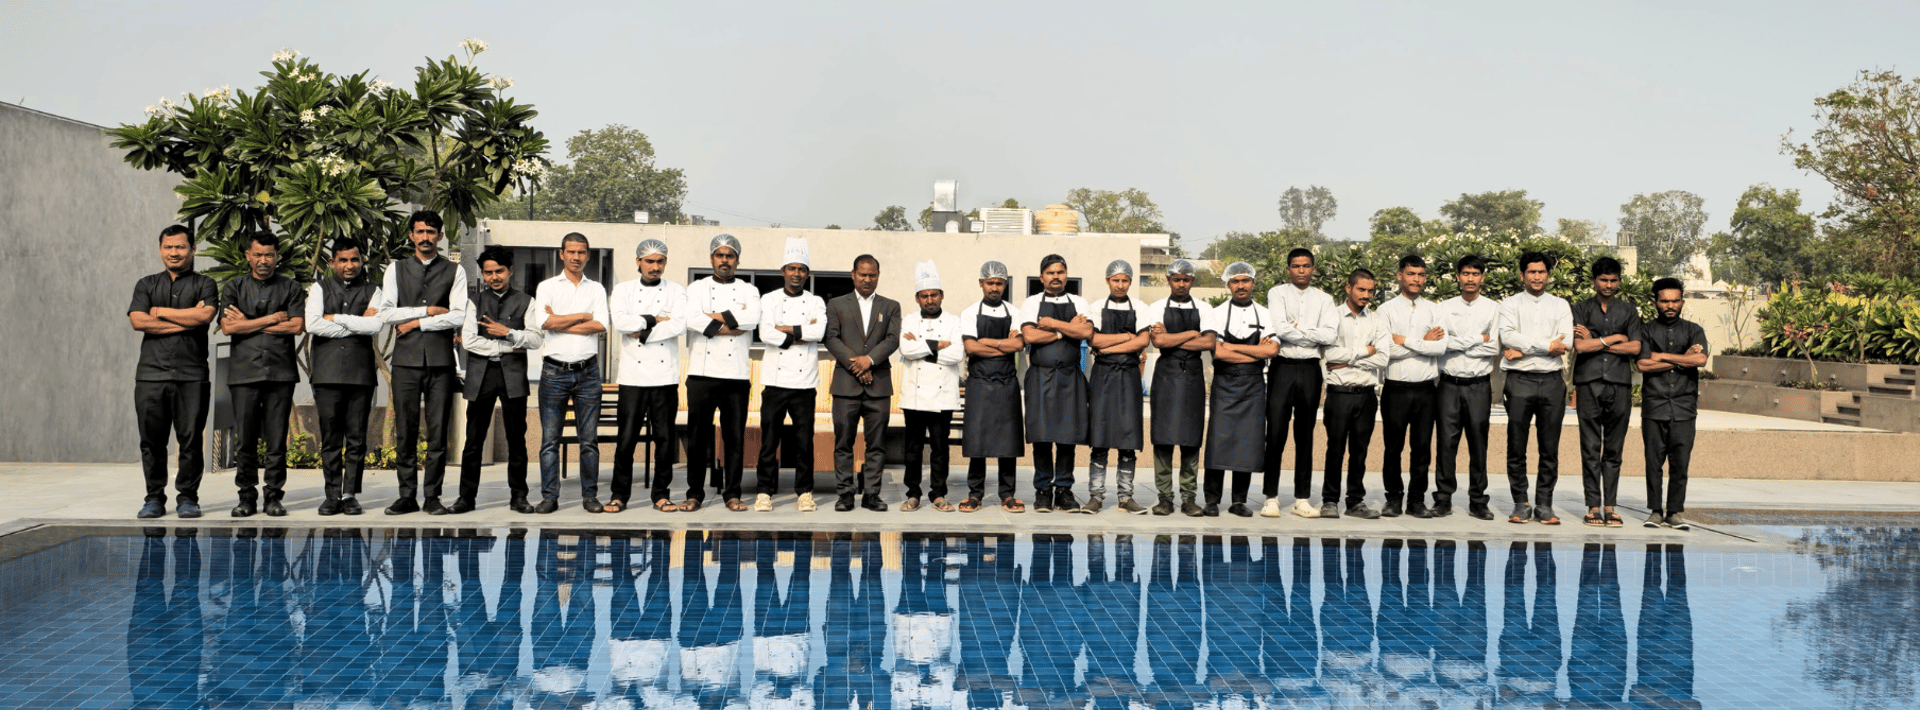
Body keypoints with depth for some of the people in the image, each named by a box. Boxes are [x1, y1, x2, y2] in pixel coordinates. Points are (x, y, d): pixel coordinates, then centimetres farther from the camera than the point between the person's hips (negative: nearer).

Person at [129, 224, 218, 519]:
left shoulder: (205, 284, 10)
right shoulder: (146, 285, 17)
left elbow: (205, 315, -10)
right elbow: (137, 321, 0)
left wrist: (162, 312, -1)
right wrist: (186, 320, -4)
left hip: (191, 375, -2)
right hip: (151, 373, 2)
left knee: (191, 438, -3)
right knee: (151, 439, 1)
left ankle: (187, 497, 5)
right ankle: (154, 497, 10)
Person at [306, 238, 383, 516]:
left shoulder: (372, 291, 13)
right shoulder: (320, 288, 12)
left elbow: (376, 326, -5)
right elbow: (312, 325, -4)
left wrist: (336, 318, -3)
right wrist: (357, 324, -3)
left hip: (361, 372, 0)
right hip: (327, 372, 0)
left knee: (357, 438, -1)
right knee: (330, 438, -2)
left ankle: (350, 494, 5)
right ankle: (332, 495, 4)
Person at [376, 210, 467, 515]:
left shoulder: (454, 272, 8)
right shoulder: (396, 270, 12)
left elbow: (459, 316, -3)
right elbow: (386, 313, 2)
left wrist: (417, 323, -4)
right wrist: (429, 310, -4)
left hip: (440, 360, -1)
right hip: (406, 360, 1)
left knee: (438, 432, 0)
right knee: (405, 432, 0)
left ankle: (433, 496, 6)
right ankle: (407, 496, 6)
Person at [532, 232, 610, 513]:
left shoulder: (597, 289, 11)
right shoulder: (547, 287, 8)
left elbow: (601, 325, -6)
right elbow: (543, 322, -10)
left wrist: (560, 322, -7)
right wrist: (584, 316, -5)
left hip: (587, 371, 1)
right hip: (554, 371, -1)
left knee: (589, 438, 3)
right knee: (550, 438, 0)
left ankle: (590, 495, 10)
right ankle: (549, 496, 5)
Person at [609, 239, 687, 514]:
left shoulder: (677, 291, 9)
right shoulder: (623, 290, 10)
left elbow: (680, 325, -9)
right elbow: (619, 322, -9)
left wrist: (642, 331, -9)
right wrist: (655, 320, -8)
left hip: (665, 377, 0)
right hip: (633, 375, 0)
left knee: (664, 437, 2)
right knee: (627, 437, -2)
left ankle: (660, 493, 13)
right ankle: (620, 494, 8)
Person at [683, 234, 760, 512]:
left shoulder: (748, 290, 13)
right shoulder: (697, 288, 11)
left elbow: (752, 318, -9)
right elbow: (691, 319, -9)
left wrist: (716, 317, -10)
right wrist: (730, 325, -9)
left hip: (736, 374, 1)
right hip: (702, 373, 0)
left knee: (735, 436, 2)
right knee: (697, 436, 1)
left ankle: (732, 493, 11)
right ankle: (695, 493, 9)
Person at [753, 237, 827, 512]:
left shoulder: (816, 302, 10)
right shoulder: (769, 300, 8)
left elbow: (819, 332, -10)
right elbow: (765, 334, -9)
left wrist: (786, 329, -9)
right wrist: (802, 332, -8)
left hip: (804, 381, 0)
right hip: (775, 380, 0)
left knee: (804, 440, 2)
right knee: (769, 438, 0)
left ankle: (805, 492, 11)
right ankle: (765, 492, 7)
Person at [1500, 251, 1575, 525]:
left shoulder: (1560, 305, 13)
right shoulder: (1510, 304, 9)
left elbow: (1565, 343, -2)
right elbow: (1507, 336, -9)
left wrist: (1523, 349, -9)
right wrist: (1546, 345, -12)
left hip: (1551, 380, 1)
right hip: (1519, 380, -1)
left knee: (1550, 449, 2)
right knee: (1516, 448, 0)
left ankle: (1544, 505, 8)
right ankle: (1521, 504, 8)